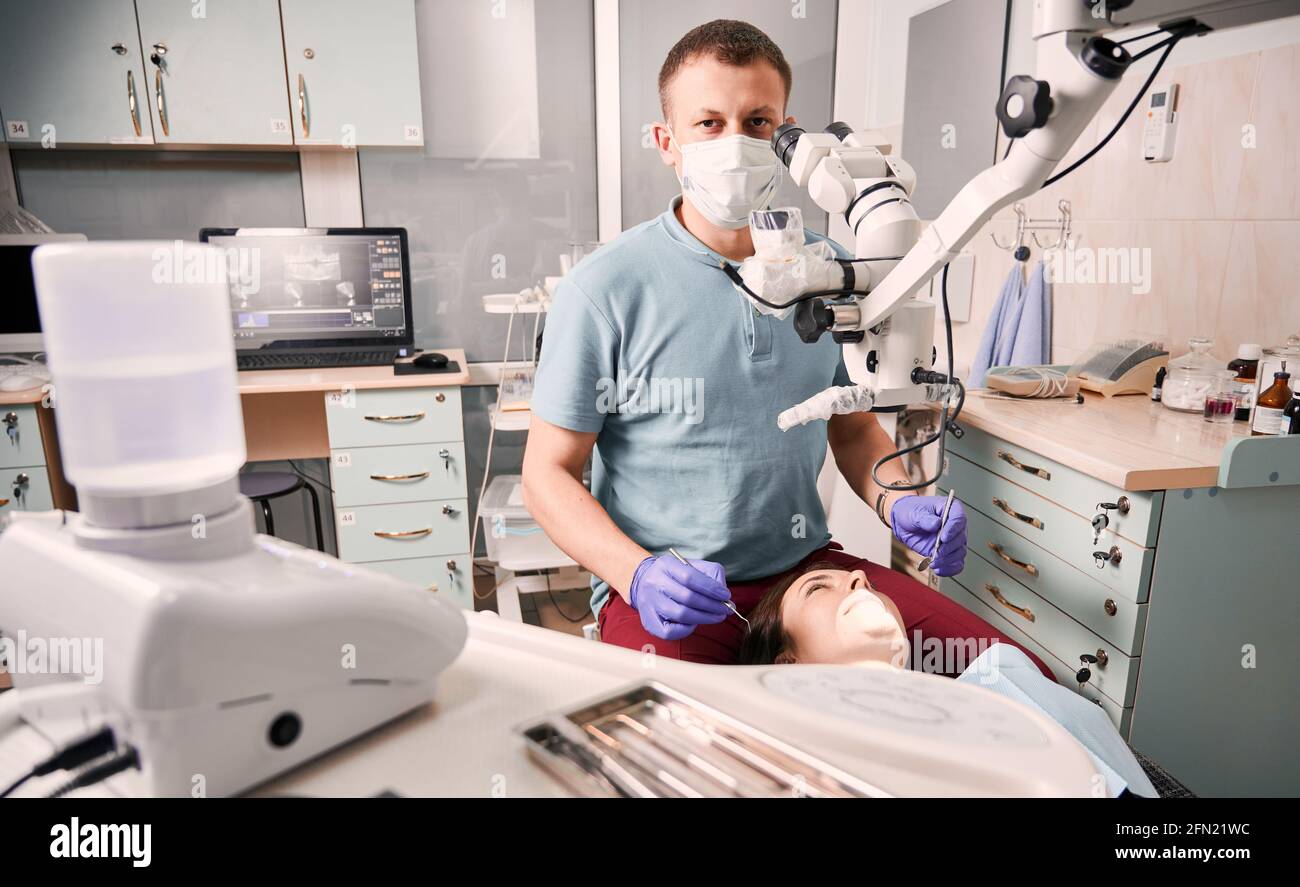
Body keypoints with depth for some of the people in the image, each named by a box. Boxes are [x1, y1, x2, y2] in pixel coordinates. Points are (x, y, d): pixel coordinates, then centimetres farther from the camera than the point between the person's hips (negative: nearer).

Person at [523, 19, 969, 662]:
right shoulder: (605, 289, -10)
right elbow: (549, 471, -6)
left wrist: (896, 501, -5)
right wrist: (639, 574, -21)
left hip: (807, 564, 5)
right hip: (665, 592, -4)